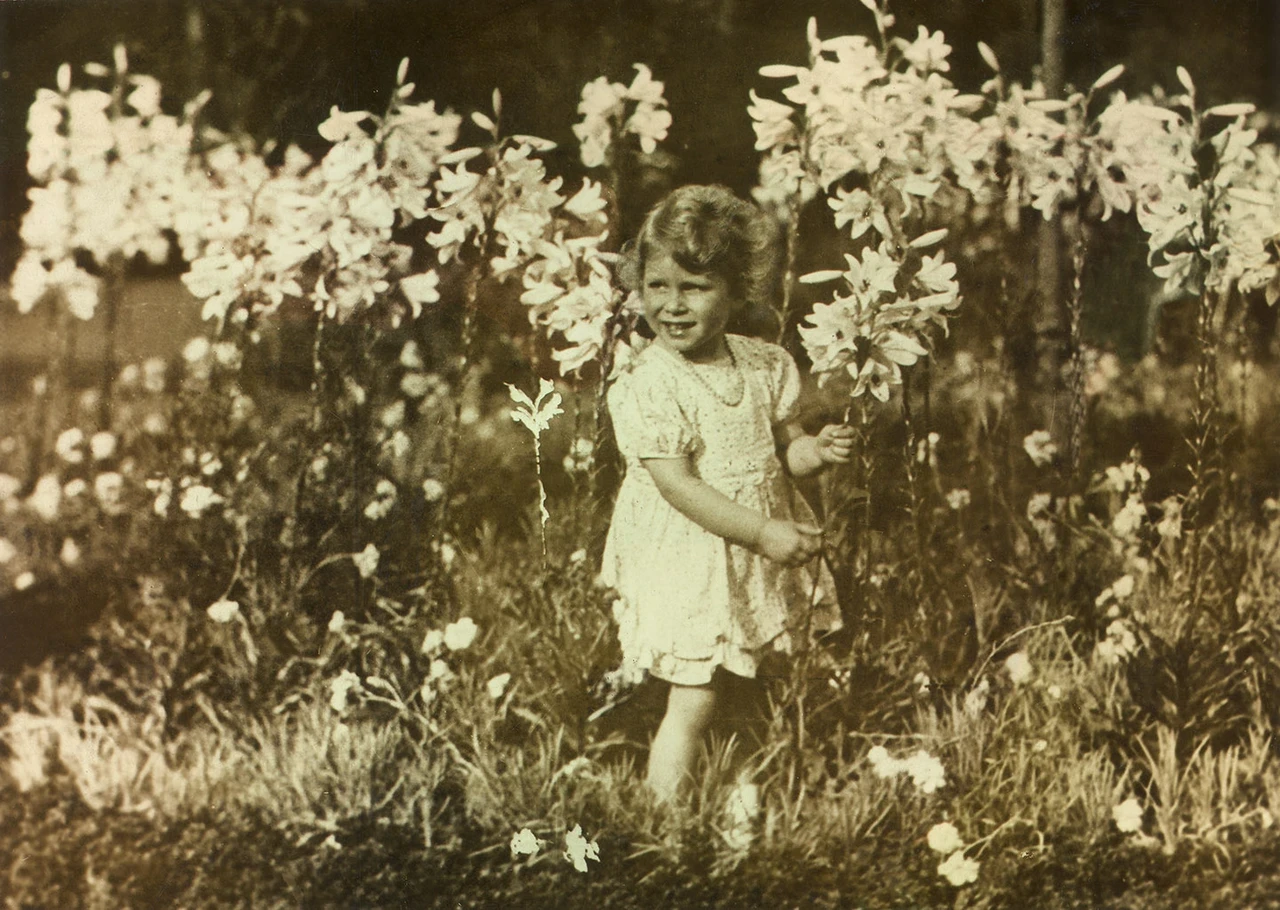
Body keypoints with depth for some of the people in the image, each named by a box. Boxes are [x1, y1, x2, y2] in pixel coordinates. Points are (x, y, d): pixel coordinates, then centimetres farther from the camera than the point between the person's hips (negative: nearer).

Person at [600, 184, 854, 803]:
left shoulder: (765, 365, 1)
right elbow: (678, 485, -22)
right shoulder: (648, 386, -18)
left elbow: (781, 449, 10)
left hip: (756, 563, 6)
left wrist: (818, 450, -14)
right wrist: (763, 532, -26)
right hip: (684, 565, -6)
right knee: (693, 701, -5)